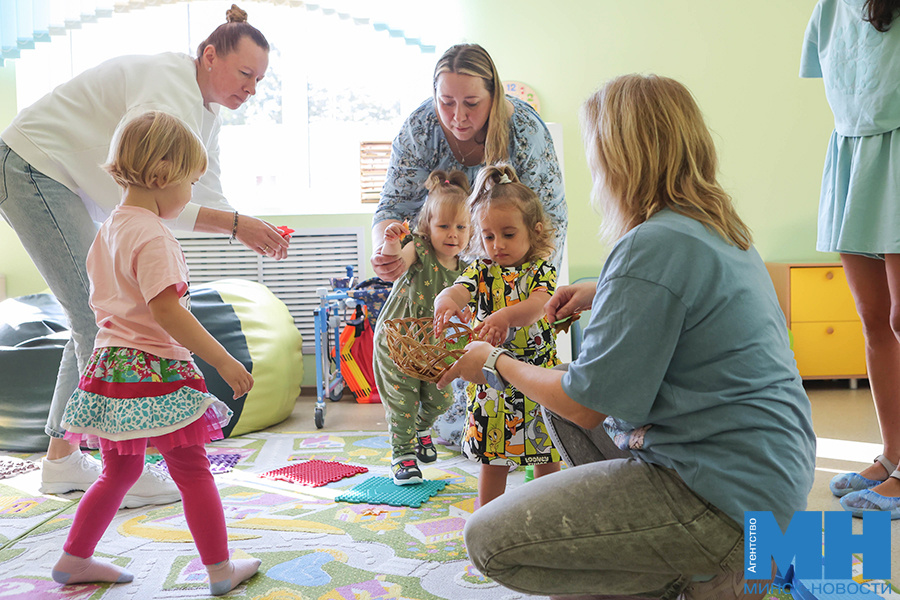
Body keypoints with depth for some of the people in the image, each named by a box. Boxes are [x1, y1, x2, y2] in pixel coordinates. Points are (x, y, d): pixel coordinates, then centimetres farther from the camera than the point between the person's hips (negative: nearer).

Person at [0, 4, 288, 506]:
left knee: (96, 315, 10)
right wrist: (236, 224, -36)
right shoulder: (170, 93, -25)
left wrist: (255, 232, -14)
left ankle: (62, 457, 19)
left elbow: (206, 193, 3)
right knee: (99, 317, -14)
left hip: (70, 185, 11)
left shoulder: (206, 109, 7)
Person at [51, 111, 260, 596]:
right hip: (155, 368, -9)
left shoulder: (109, 228, 11)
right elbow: (165, 310, -25)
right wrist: (223, 361, -22)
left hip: (110, 362, 9)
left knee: (120, 470, 22)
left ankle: (74, 559, 30)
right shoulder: (153, 236, -18)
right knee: (191, 468, 3)